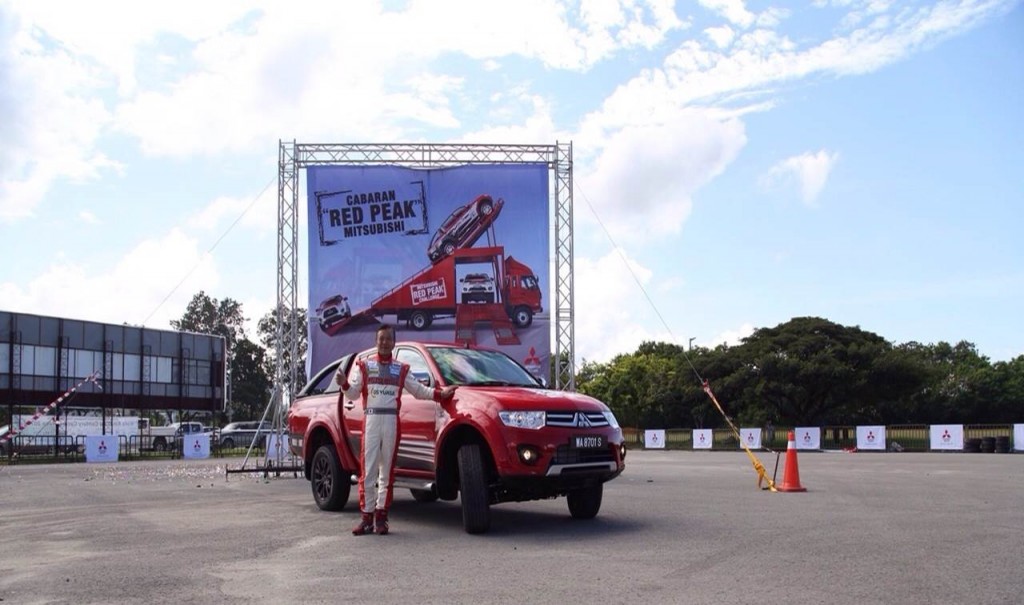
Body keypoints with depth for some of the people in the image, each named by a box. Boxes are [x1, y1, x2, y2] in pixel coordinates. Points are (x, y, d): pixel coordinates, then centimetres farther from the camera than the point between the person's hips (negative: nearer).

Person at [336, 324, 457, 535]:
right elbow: (353, 393, 4)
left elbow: (419, 390, 16)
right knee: (368, 470, -6)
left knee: (387, 470, 1)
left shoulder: (401, 369, 17)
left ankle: (381, 516, 5)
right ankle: (367, 517, -4)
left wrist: (441, 393, 4)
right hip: (371, 419, -1)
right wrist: (344, 384, -16)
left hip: (392, 421, 2)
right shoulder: (364, 365, 13)